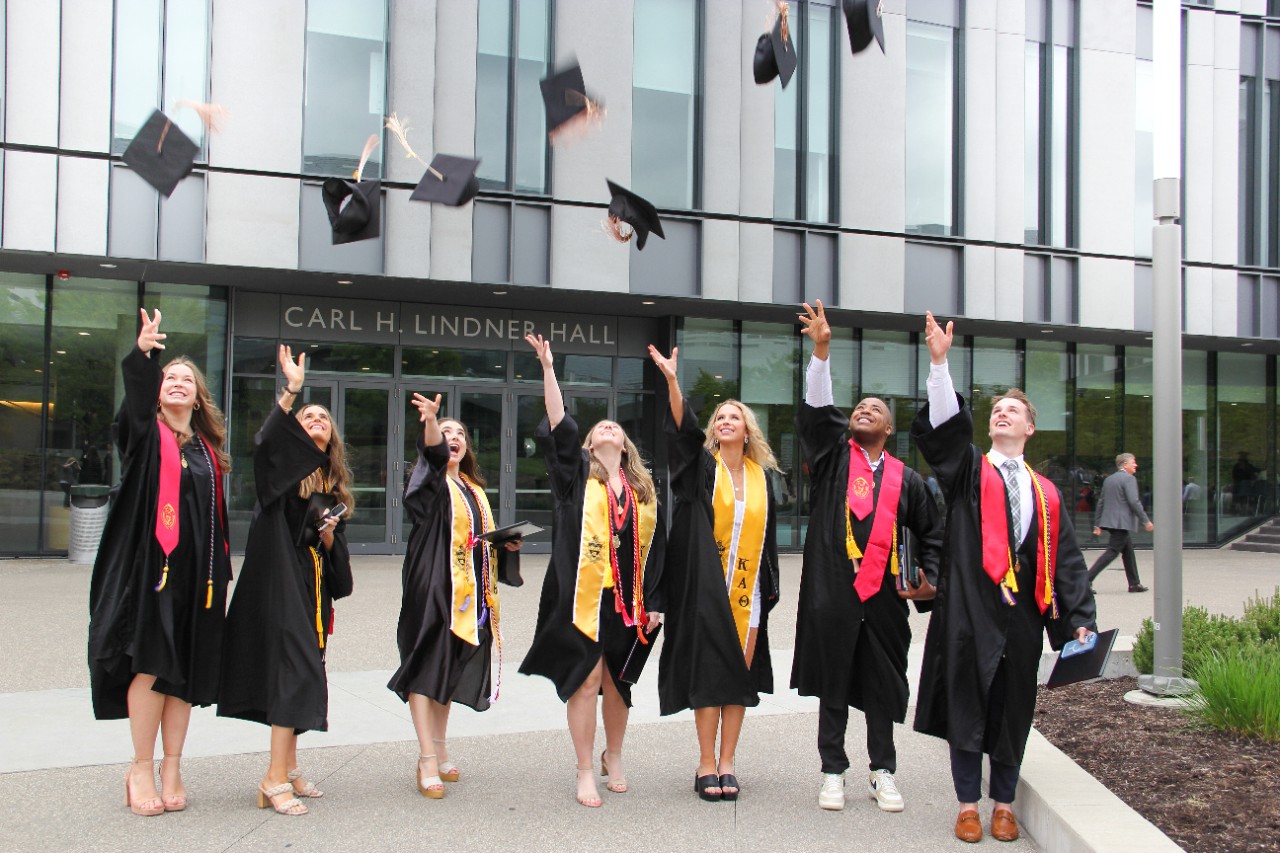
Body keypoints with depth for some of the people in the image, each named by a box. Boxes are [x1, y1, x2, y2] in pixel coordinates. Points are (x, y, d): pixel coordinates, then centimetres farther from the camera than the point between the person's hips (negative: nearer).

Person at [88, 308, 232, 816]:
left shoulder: (208, 448, 15)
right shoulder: (146, 434, 3)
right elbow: (137, 398, -20)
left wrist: (220, 571, 11)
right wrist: (143, 355, -39)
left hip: (197, 570, 4)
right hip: (151, 561, -4)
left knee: (186, 669, 5)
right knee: (152, 664, -6)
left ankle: (171, 766, 15)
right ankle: (141, 768, 8)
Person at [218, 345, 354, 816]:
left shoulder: (336, 485, 16)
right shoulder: (283, 466, -1)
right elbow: (265, 442, -26)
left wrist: (330, 539, -5)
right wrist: (291, 391, -34)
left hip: (314, 585, 7)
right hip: (281, 580, -7)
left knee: (300, 674, 11)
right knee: (294, 670, -15)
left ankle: (288, 768, 20)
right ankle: (275, 779, -12)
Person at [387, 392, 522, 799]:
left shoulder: (474, 489, 19)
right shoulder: (431, 480, -1)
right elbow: (434, 455, -26)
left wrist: (505, 543, 5)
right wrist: (431, 420, -45)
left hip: (469, 592, 7)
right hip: (433, 584, -7)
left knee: (451, 669, 13)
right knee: (427, 665, -7)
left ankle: (439, 748, 25)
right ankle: (427, 760, -4)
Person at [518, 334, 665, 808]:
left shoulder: (643, 487, 13)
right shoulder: (577, 471, 5)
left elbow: (655, 546, 12)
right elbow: (558, 428, -10)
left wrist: (654, 602, 7)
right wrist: (548, 368, -16)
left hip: (628, 601, 3)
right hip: (583, 596, -3)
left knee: (617, 683, 10)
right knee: (586, 681, -3)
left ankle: (613, 757, 31)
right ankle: (585, 772, 10)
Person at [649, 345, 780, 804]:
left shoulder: (762, 476, 10)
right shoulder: (702, 466, 2)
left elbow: (768, 534, 14)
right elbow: (683, 427, -16)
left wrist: (770, 585, 10)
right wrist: (671, 380, -31)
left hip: (748, 589, 3)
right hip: (707, 587, -3)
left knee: (741, 672, 4)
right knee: (709, 671, -3)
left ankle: (726, 763, 13)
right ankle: (707, 765, 6)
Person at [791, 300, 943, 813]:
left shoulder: (906, 479, 11)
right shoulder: (833, 456, 8)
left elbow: (931, 532, 17)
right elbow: (817, 407, -6)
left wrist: (930, 578, 3)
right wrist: (822, 349, -17)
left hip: (884, 594, 1)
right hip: (832, 590, -1)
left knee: (881, 685, 8)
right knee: (832, 684, 6)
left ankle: (883, 774, 22)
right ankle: (833, 772, 17)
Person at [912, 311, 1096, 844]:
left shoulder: (1045, 493, 12)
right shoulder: (968, 470, 5)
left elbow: (1066, 560, 9)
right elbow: (943, 427, -13)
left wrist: (1080, 619, -1)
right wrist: (939, 362, -25)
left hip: (1022, 614, 2)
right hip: (970, 609, -2)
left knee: (1013, 709, 10)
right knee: (966, 704, 3)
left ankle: (1004, 803, 24)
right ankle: (968, 804, 15)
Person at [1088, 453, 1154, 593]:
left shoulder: (1109, 479, 15)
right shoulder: (1129, 479, -10)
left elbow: (1101, 502, 15)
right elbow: (1134, 502, -18)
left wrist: (1097, 524, 16)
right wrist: (1146, 521, -12)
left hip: (1110, 521, 9)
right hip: (1122, 523, -9)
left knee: (1128, 551, 16)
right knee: (1112, 552, -8)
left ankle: (1134, 584, 21)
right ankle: (1087, 579, -14)